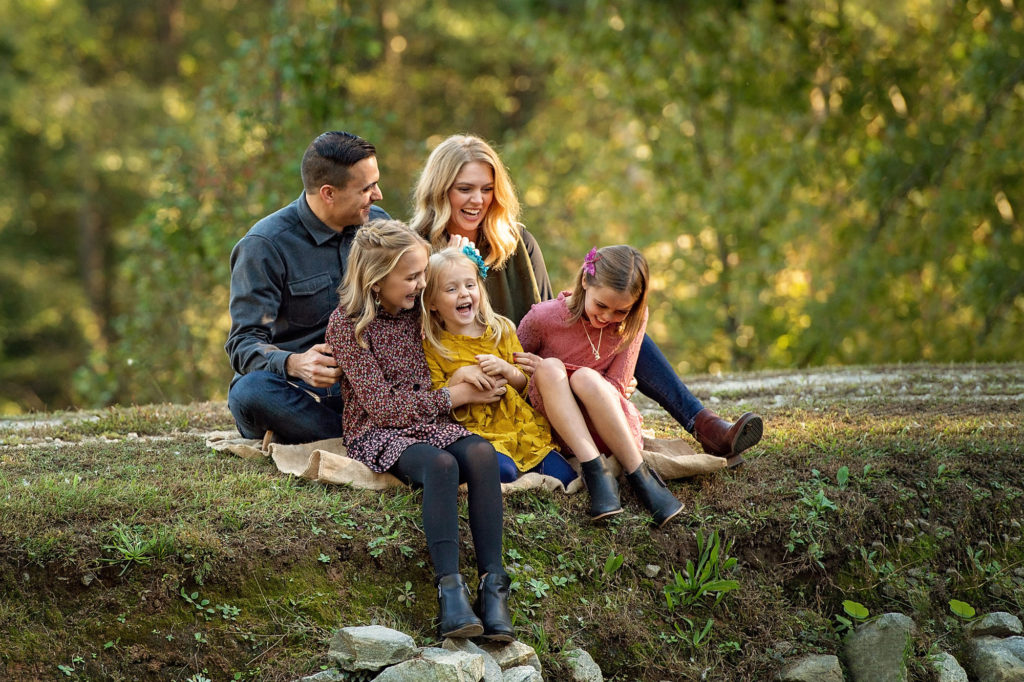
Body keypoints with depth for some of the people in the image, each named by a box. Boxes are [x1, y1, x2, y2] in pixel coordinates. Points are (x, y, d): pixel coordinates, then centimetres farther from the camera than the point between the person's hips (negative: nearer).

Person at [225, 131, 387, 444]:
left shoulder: (377, 225, 8)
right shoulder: (265, 245, -10)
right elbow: (244, 344, -15)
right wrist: (294, 364, -37)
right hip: (294, 389, -4)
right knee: (251, 392, -39)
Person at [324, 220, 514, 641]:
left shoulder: (415, 310, 11)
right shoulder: (346, 324, -7)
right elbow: (383, 405, -12)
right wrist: (457, 396, -9)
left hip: (429, 423, 5)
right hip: (378, 433, -5)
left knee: (481, 453, -29)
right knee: (441, 464, -37)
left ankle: (492, 584, -36)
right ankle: (450, 591, -43)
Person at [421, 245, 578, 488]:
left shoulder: (501, 331, 11)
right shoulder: (431, 347, 2)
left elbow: (526, 383, 13)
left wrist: (506, 369, -9)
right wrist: (459, 377, -16)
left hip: (520, 425, 3)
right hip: (477, 431, -3)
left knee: (565, 477, -15)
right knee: (502, 471, -34)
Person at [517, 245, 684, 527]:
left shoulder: (632, 321, -5)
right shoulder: (543, 318, -9)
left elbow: (616, 389, -6)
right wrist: (547, 374, -20)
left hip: (616, 428, 0)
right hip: (554, 428, 0)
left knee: (585, 377, -31)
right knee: (550, 367, -30)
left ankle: (639, 475, -31)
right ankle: (595, 473, -40)